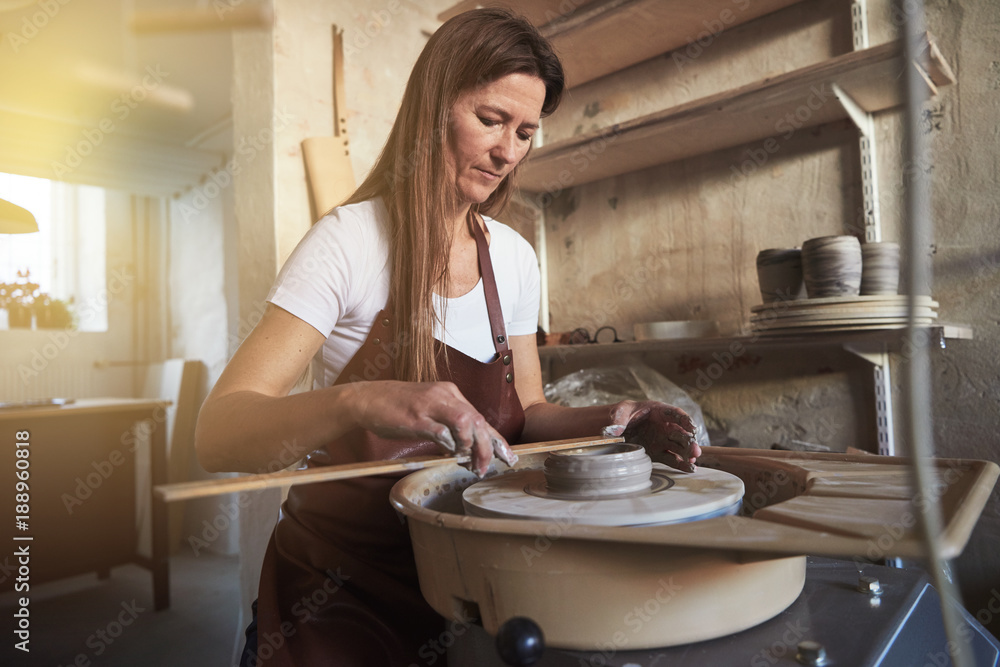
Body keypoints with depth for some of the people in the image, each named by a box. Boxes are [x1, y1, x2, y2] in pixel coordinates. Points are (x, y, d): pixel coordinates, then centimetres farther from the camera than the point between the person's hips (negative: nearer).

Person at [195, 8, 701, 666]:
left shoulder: (514, 257, 2)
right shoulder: (349, 240, -14)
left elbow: (523, 414, 8)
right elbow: (217, 433, -21)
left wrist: (603, 420, -12)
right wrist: (356, 402, -41)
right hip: (343, 580, -4)